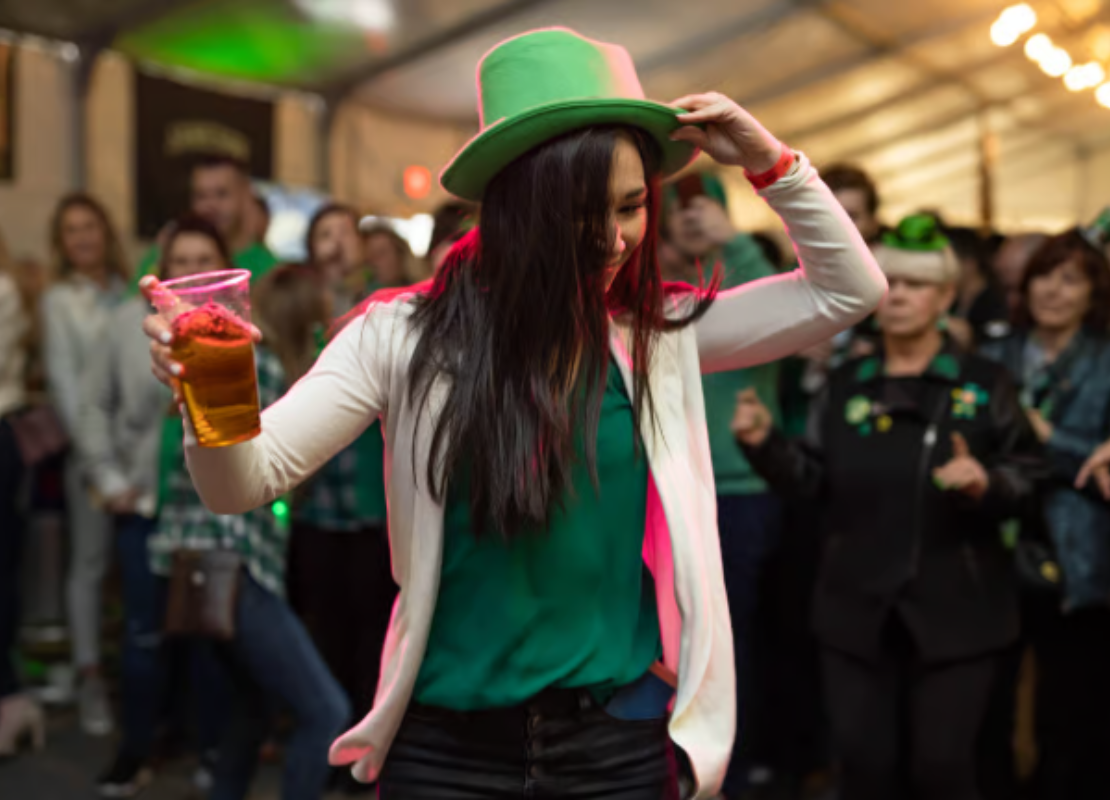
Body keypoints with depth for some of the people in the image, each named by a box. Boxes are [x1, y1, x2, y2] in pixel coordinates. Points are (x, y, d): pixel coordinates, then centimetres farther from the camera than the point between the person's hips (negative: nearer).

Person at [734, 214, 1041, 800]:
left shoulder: (984, 384, 0)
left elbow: (1027, 478, -3)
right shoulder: (845, 385, 8)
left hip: (954, 612, -3)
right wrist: (764, 444, -10)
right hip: (858, 609, 3)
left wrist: (987, 484, -24)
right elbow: (813, 483, 6)